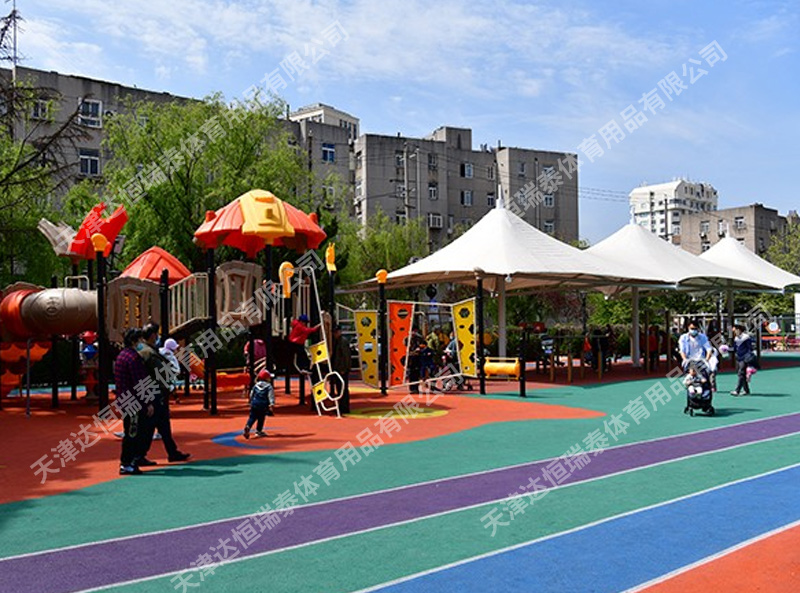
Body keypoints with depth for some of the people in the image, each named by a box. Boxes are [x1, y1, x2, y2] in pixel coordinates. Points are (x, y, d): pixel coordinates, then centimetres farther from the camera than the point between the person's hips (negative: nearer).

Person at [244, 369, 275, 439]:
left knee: (252, 417, 5)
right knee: (261, 418, 11)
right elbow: (271, 396, -13)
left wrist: (251, 403, 31)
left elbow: (251, 395, 17)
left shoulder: (255, 386, 9)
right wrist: (272, 405, -17)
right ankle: (258, 430, 18)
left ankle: (248, 426, -18)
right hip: (263, 405, -3)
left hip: (254, 404, 3)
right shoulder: (269, 387, -6)